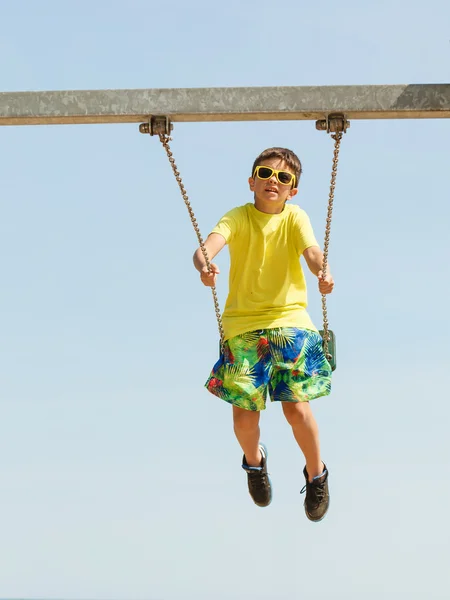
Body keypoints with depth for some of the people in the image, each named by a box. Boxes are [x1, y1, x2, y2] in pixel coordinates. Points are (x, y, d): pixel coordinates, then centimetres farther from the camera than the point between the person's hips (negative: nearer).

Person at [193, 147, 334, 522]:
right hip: (242, 325, 0)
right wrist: (204, 263, -45)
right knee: (244, 413, -3)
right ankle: (254, 460, 33)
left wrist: (322, 272, -42)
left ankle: (316, 474, 17)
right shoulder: (239, 217, -1)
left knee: (296, 406, -11)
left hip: (290, 321, 0)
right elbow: (212, 241, -20)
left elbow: (311, 249, -18)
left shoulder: (295, 217, 0)